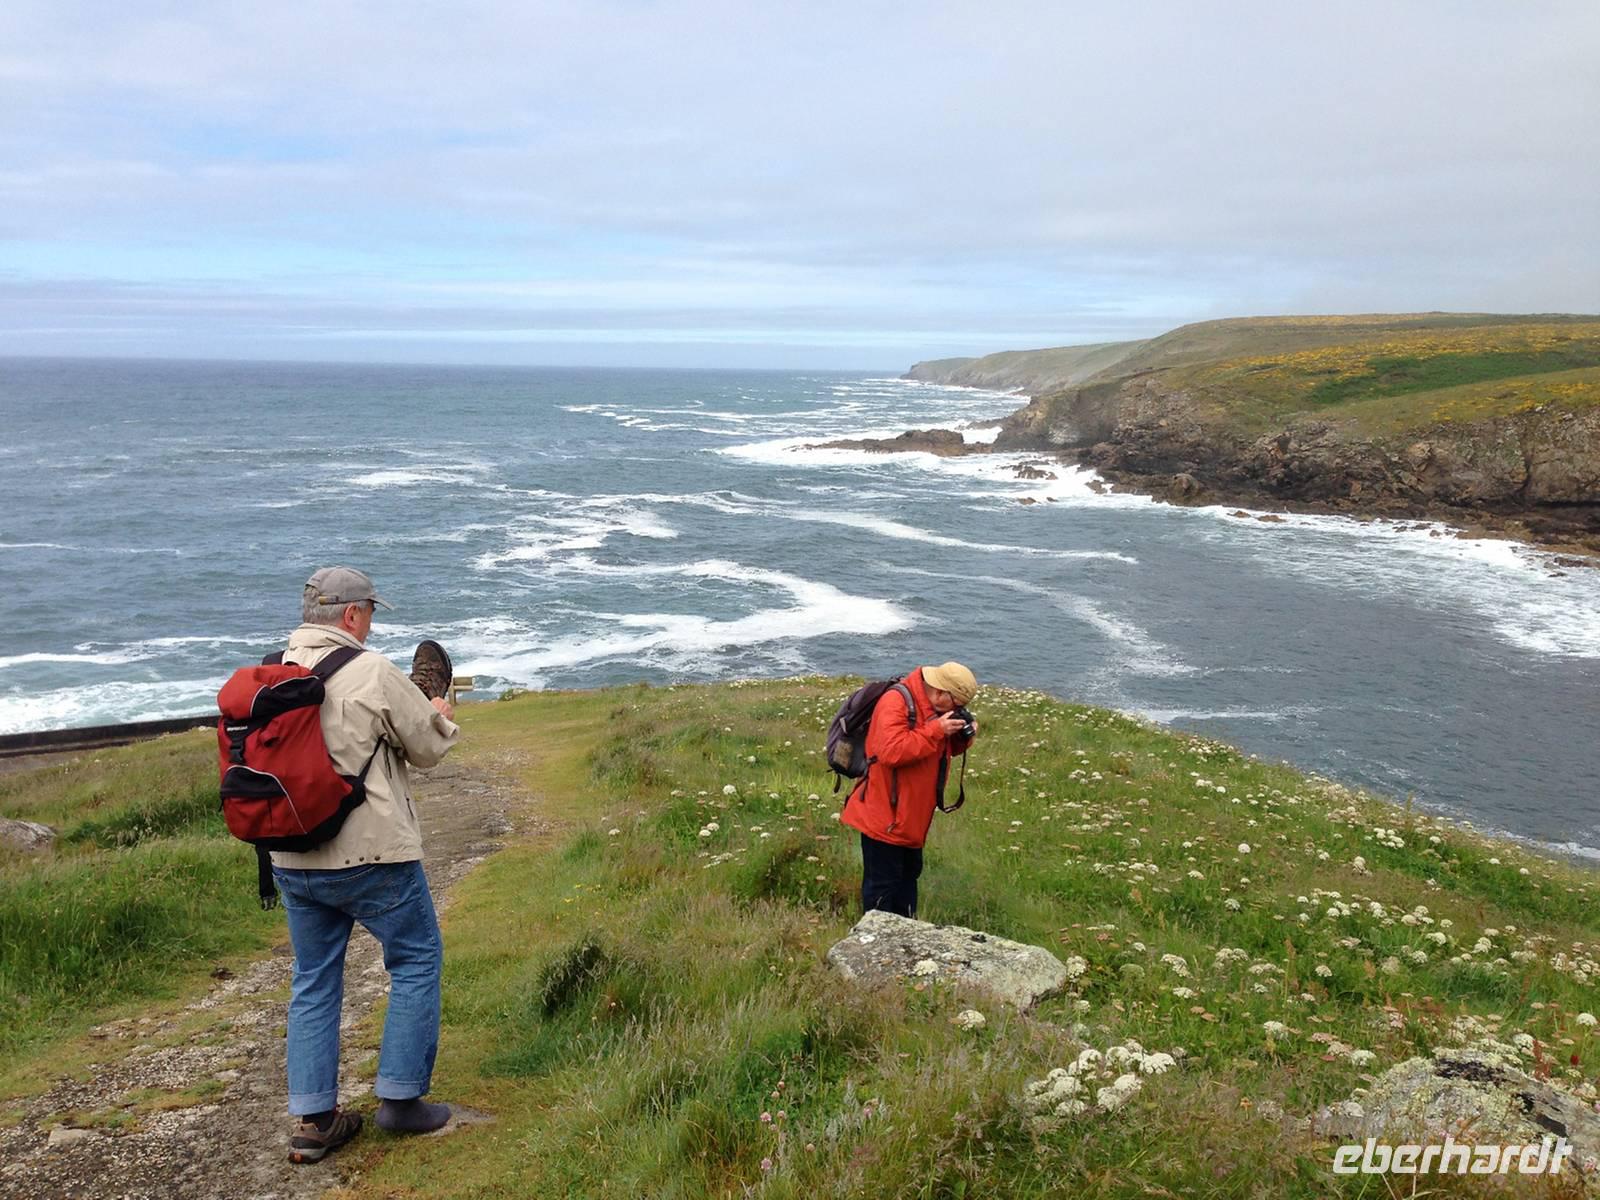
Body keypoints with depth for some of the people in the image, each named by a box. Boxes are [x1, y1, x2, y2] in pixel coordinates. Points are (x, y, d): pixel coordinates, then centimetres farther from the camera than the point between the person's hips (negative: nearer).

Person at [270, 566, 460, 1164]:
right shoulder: (373, 674, -16)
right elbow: (428, 748, -7)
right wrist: (440, 712, 16)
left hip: (292, 861, 6)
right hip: (372, 856, -6)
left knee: (314, 981, 17)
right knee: (417, 963, 12)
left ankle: (312, 1119, 19)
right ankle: (400, 1098, 15)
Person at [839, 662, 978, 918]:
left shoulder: (933, 706, 6)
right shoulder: (895, 702, -22)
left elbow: (943, 748, 19)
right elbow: (891, 751, -33)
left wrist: (962, 737, -3)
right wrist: (936, 731, -29)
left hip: (911, 817, 10)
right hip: (885, 817, -10)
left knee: (908, 876, 20)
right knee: (882, 884, -1)